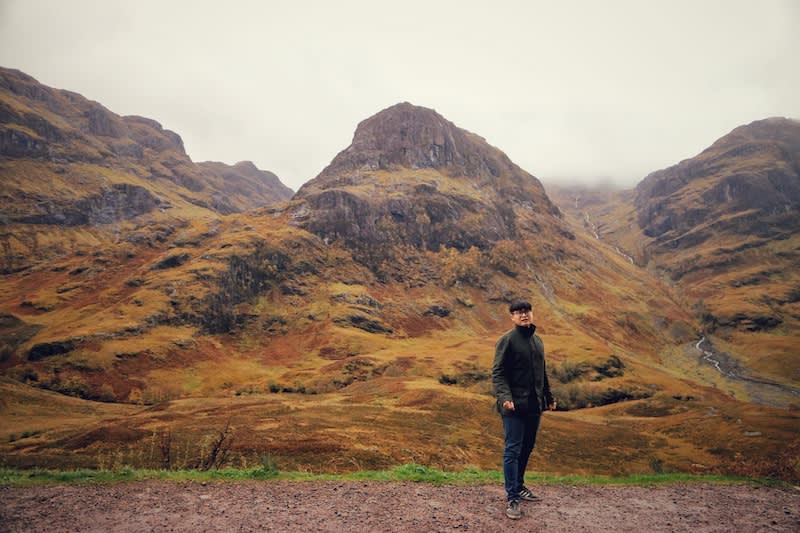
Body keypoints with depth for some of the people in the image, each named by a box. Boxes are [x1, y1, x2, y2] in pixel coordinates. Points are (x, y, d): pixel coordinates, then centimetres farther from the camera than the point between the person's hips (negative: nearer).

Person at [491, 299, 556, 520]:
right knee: (513, 450, -3)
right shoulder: (507, 340, -8)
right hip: (514, 406, -7)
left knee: (527, 448, 15)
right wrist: (504, 396, -26)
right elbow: (497, 373, -13)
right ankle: (512, 499, 3)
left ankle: (519, 486, 31)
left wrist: (548, 397, 24)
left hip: (534, 405, 7)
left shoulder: (537, 341, 14)